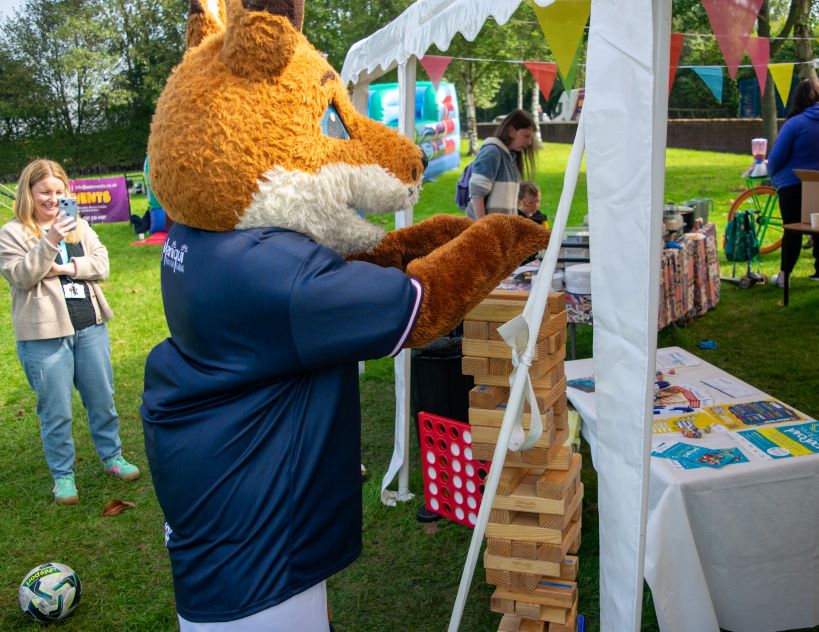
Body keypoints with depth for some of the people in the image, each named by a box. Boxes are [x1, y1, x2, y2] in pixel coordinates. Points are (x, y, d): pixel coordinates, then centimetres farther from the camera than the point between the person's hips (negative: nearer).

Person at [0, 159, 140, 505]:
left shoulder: (79, 225, 10)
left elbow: (101, 264, 2)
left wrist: (68, 267, -14)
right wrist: (51, 241, -25)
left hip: (90, 326, 4)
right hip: (45, 335, -4)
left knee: (102, 398, 13)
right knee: (56, 410, 5)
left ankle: (111, 456, 31)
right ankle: (62, 474, 20)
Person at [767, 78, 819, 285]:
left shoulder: (794, 123, -15)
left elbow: (776, 157, -13)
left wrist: (772, 175, 6)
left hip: (793, 185, -4)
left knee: (792, 230, 1)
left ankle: (784, 275, 6)